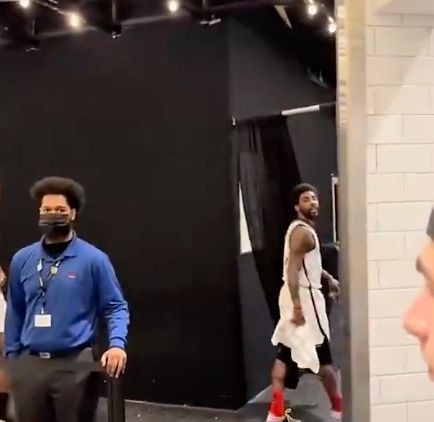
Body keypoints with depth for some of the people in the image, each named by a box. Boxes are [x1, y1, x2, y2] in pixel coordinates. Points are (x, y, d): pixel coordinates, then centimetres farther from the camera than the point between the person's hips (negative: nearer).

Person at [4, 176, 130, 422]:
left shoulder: (93, 259, -5)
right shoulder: (22, 260, 7)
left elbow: (116, 307, -3)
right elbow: (15, 311, 13)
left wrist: (117, 344, -19)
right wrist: (11, 355, 10)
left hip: (74, 364, -3)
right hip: (29, 364, 4)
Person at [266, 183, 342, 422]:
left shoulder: (302, 228, 15)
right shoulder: (303, 231, -17)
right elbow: (292, 270, -26)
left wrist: (328, 278, 33)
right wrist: (297, 305, -30)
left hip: (295, 295, 10)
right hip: (303, 296, -10)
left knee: (284, 354, 8)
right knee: (322, 356, 5)